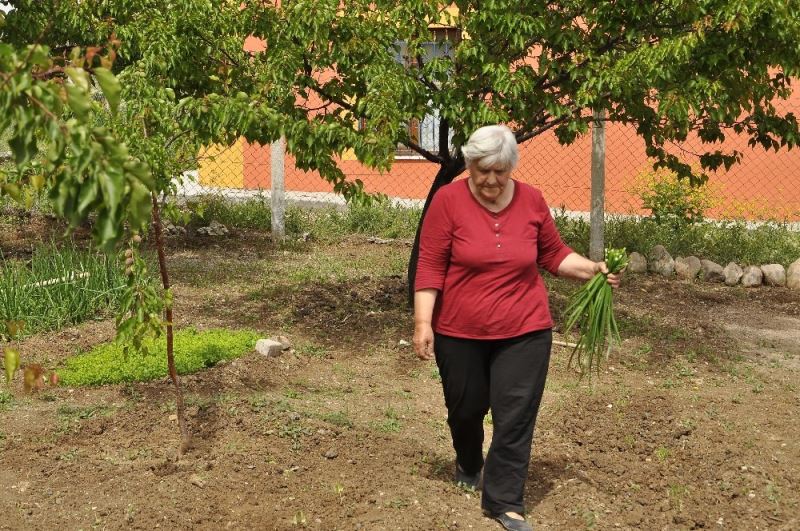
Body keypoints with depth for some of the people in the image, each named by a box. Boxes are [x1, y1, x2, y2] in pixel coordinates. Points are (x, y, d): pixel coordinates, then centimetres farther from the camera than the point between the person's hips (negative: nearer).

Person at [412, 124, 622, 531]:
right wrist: (423, 322, -15)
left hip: (523, 331, 1)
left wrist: (593, 270, -4)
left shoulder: (532, 200, -1)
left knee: (515, 417, -2)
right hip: (459, 331, -1)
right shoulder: (448, 200, -10)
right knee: (465, 408, 16)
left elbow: (554, 254, 10)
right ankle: (468, 465, 45)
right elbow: (431, 266, -11)